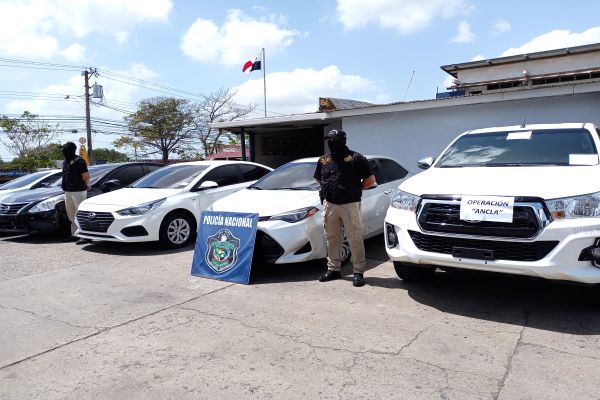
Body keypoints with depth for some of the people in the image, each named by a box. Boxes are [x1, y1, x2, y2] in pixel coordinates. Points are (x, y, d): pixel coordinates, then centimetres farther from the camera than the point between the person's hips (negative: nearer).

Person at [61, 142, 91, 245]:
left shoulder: (79, 161, -13)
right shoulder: (65, 162, 15)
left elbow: (86, 176, -13)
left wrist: (85, 186, 1)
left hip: (78, 191, -9)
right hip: (68, 192, 9)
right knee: (71, 215, 15)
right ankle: (74, 234, 25)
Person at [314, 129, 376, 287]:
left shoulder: (356, 158, -3)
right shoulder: (323, 160, 12)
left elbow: (370, 180, 0)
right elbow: (319, 179, 27)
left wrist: (355, 189, 2)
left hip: (350, 205, -5)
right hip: (329, 205, 5)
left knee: (355, 240, -2)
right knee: (332, 239, 12)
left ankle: (359, 272, 8)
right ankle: (333, 269, 24)